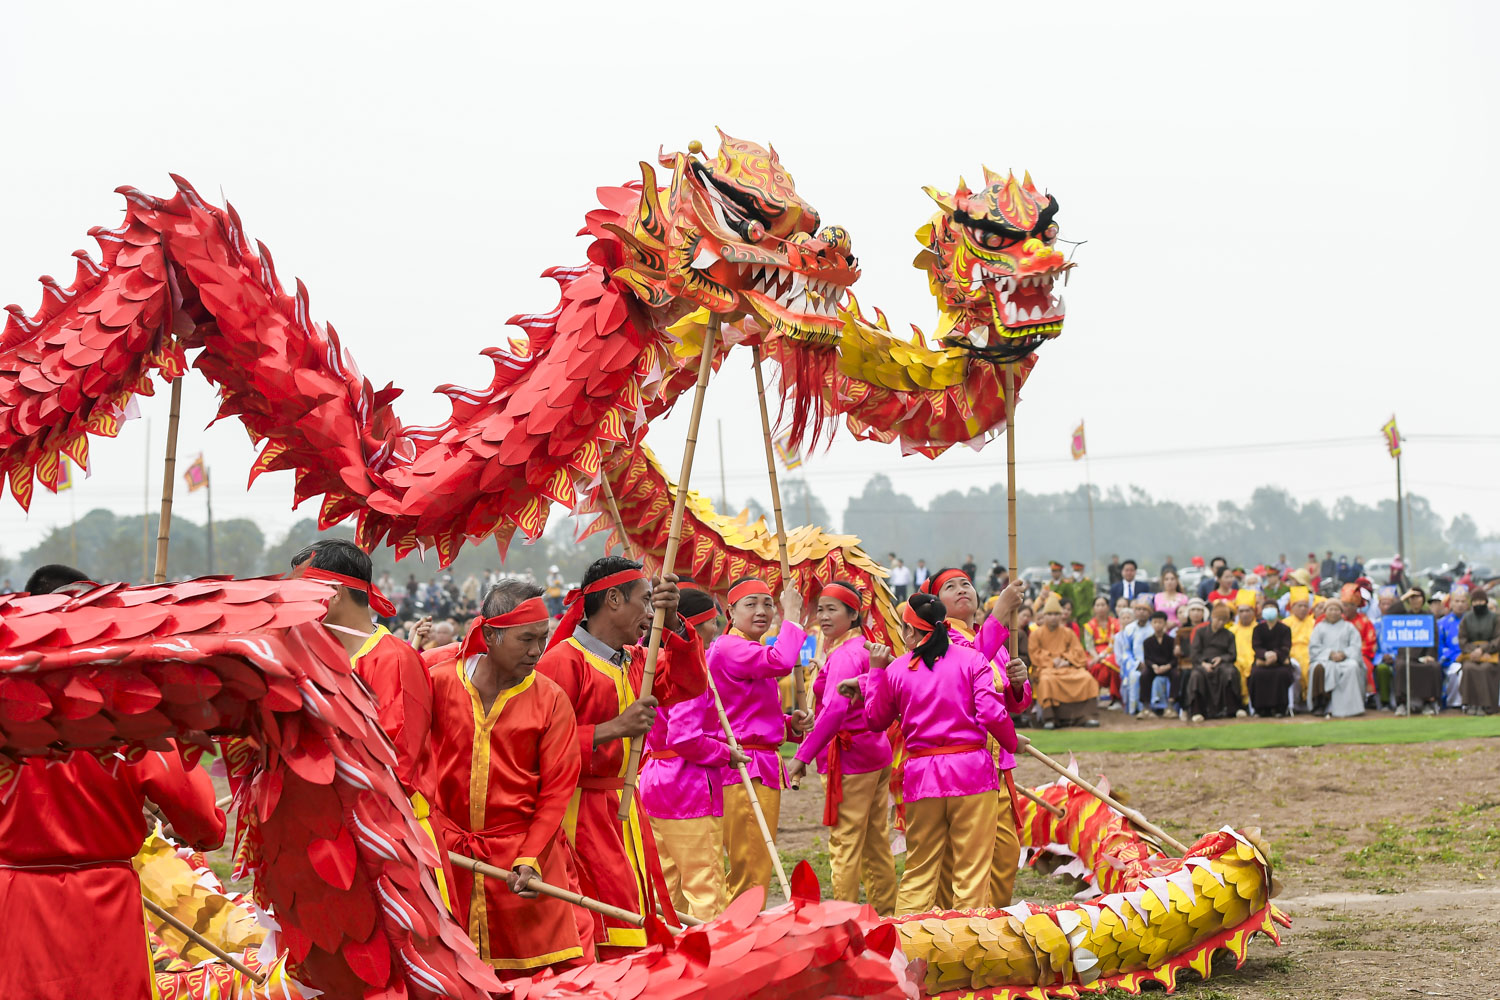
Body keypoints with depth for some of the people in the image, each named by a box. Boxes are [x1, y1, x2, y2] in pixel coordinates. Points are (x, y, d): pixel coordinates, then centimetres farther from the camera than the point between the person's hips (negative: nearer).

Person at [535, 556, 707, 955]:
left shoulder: (635, 661, 15)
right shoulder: (564, 660, -12)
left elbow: (689, 685, 5)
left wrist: (671, 624, -6)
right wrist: (613, 729, -25)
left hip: (625, 810, 8)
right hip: (581, 813, -8)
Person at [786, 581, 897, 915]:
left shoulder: (844, 655, -15)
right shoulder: (865, 646, 13)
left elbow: (835, 709, -28)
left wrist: (802, 755, -27)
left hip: (848, 757, -10)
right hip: (876, 752, 10)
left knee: (844, 844, -5)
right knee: (877, 842, 14)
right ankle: (885, 913, 21)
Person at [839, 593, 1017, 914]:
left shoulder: (896, 670, 3)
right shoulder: (972, 660, -1)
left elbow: (876, 720, 15)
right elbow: (992, 715, -8)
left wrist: (875, 672, 20)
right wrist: (1012, 743, 9)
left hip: (921, 775, 2)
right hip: (971, 770, -2)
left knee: (918, 871, 9)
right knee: (972, 868, 2)